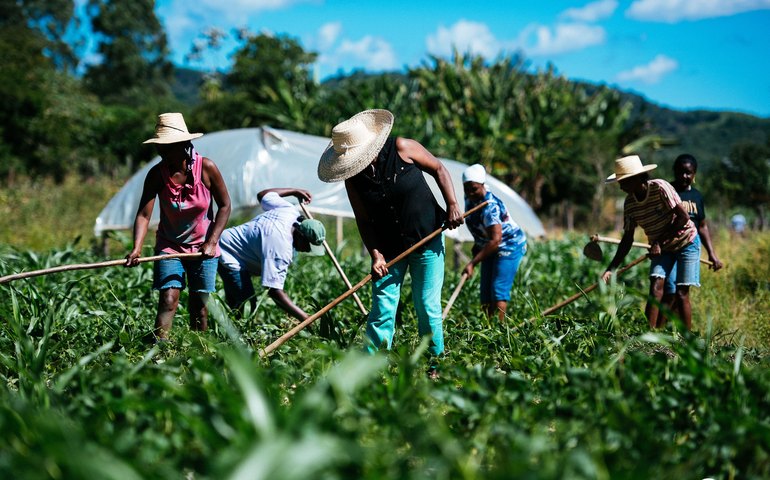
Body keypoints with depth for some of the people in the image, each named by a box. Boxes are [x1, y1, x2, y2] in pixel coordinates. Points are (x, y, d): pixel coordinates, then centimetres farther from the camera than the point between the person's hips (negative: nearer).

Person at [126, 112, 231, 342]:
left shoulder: (206, 168, -14)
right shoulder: (156, 174, -13)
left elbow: (224, 206, -5)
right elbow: (143, 214, -20)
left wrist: (212, 242, -12)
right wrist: (137, 248, -36)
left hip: (203, 247, 0)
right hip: (169, 246, 0)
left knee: (199, 304, 2)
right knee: (168, 299, -15)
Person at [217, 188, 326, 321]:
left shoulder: (289, 210, -8)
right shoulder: (281, 247, -33)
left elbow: (262, 195, 13)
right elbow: (275, 292, -37)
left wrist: (295, 191, 23)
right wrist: (306, 319, -42)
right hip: (228, 255, -11)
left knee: (235, 304, 15)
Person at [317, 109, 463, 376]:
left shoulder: (401, 148, -14)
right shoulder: (352, 178, -7)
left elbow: (438, 169, -3)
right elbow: (363, 220, -3)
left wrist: (452, 205, -13)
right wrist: (375, 254, -15)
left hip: (427, 240, -2)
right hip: (389, 249, 2)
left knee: (427, 307, 0)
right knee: (382, 308, -5)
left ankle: (435, 366, 13)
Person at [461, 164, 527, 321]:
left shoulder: (490, 206, -30)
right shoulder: (469, 199, -4)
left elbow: (495, 240, -36)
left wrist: (472, 263, -37)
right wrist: (477, 244, 7)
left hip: (509, 245, -9)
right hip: (490, 247, 9)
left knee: (499, 289, -18)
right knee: (486, 292, 5)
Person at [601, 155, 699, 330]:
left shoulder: (660, 188, -25)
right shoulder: (629, 203, -8)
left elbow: (684, 217, -24)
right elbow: (627, 239, -4)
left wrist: (659, 242, -23)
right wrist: (611, 269, -12)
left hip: (686, 242, -5)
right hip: (661, 248, 5)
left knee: (682, 293, -7)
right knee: (656, 286, -13)